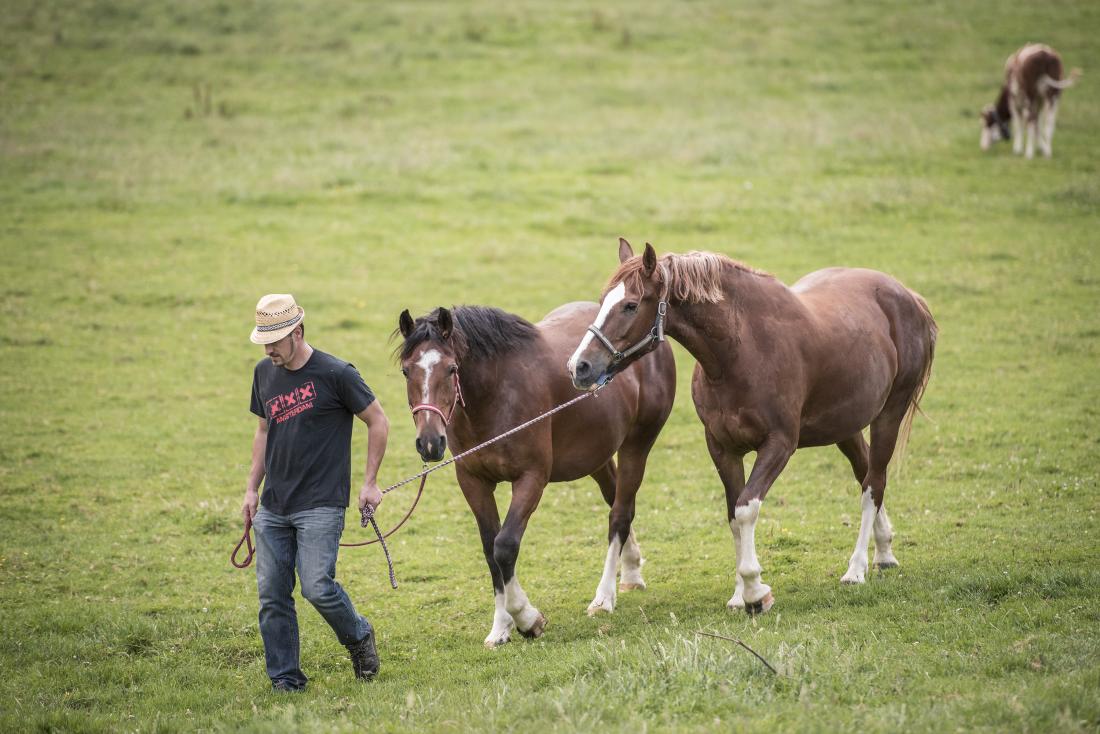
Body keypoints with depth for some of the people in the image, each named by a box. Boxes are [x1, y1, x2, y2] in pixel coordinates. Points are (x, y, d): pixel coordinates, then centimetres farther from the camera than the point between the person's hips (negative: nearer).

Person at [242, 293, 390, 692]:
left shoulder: (336, 374, -10)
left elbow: (378, 422, -2)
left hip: (320, 506, -6)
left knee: (317, 587, -14)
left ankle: (359, 637, 14)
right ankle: (285, 679, 11)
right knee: (271, 595, 2)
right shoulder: (264, 373, 9)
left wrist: (370, 483, -2)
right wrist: (252, 487, 15)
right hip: (272, 508, 6)